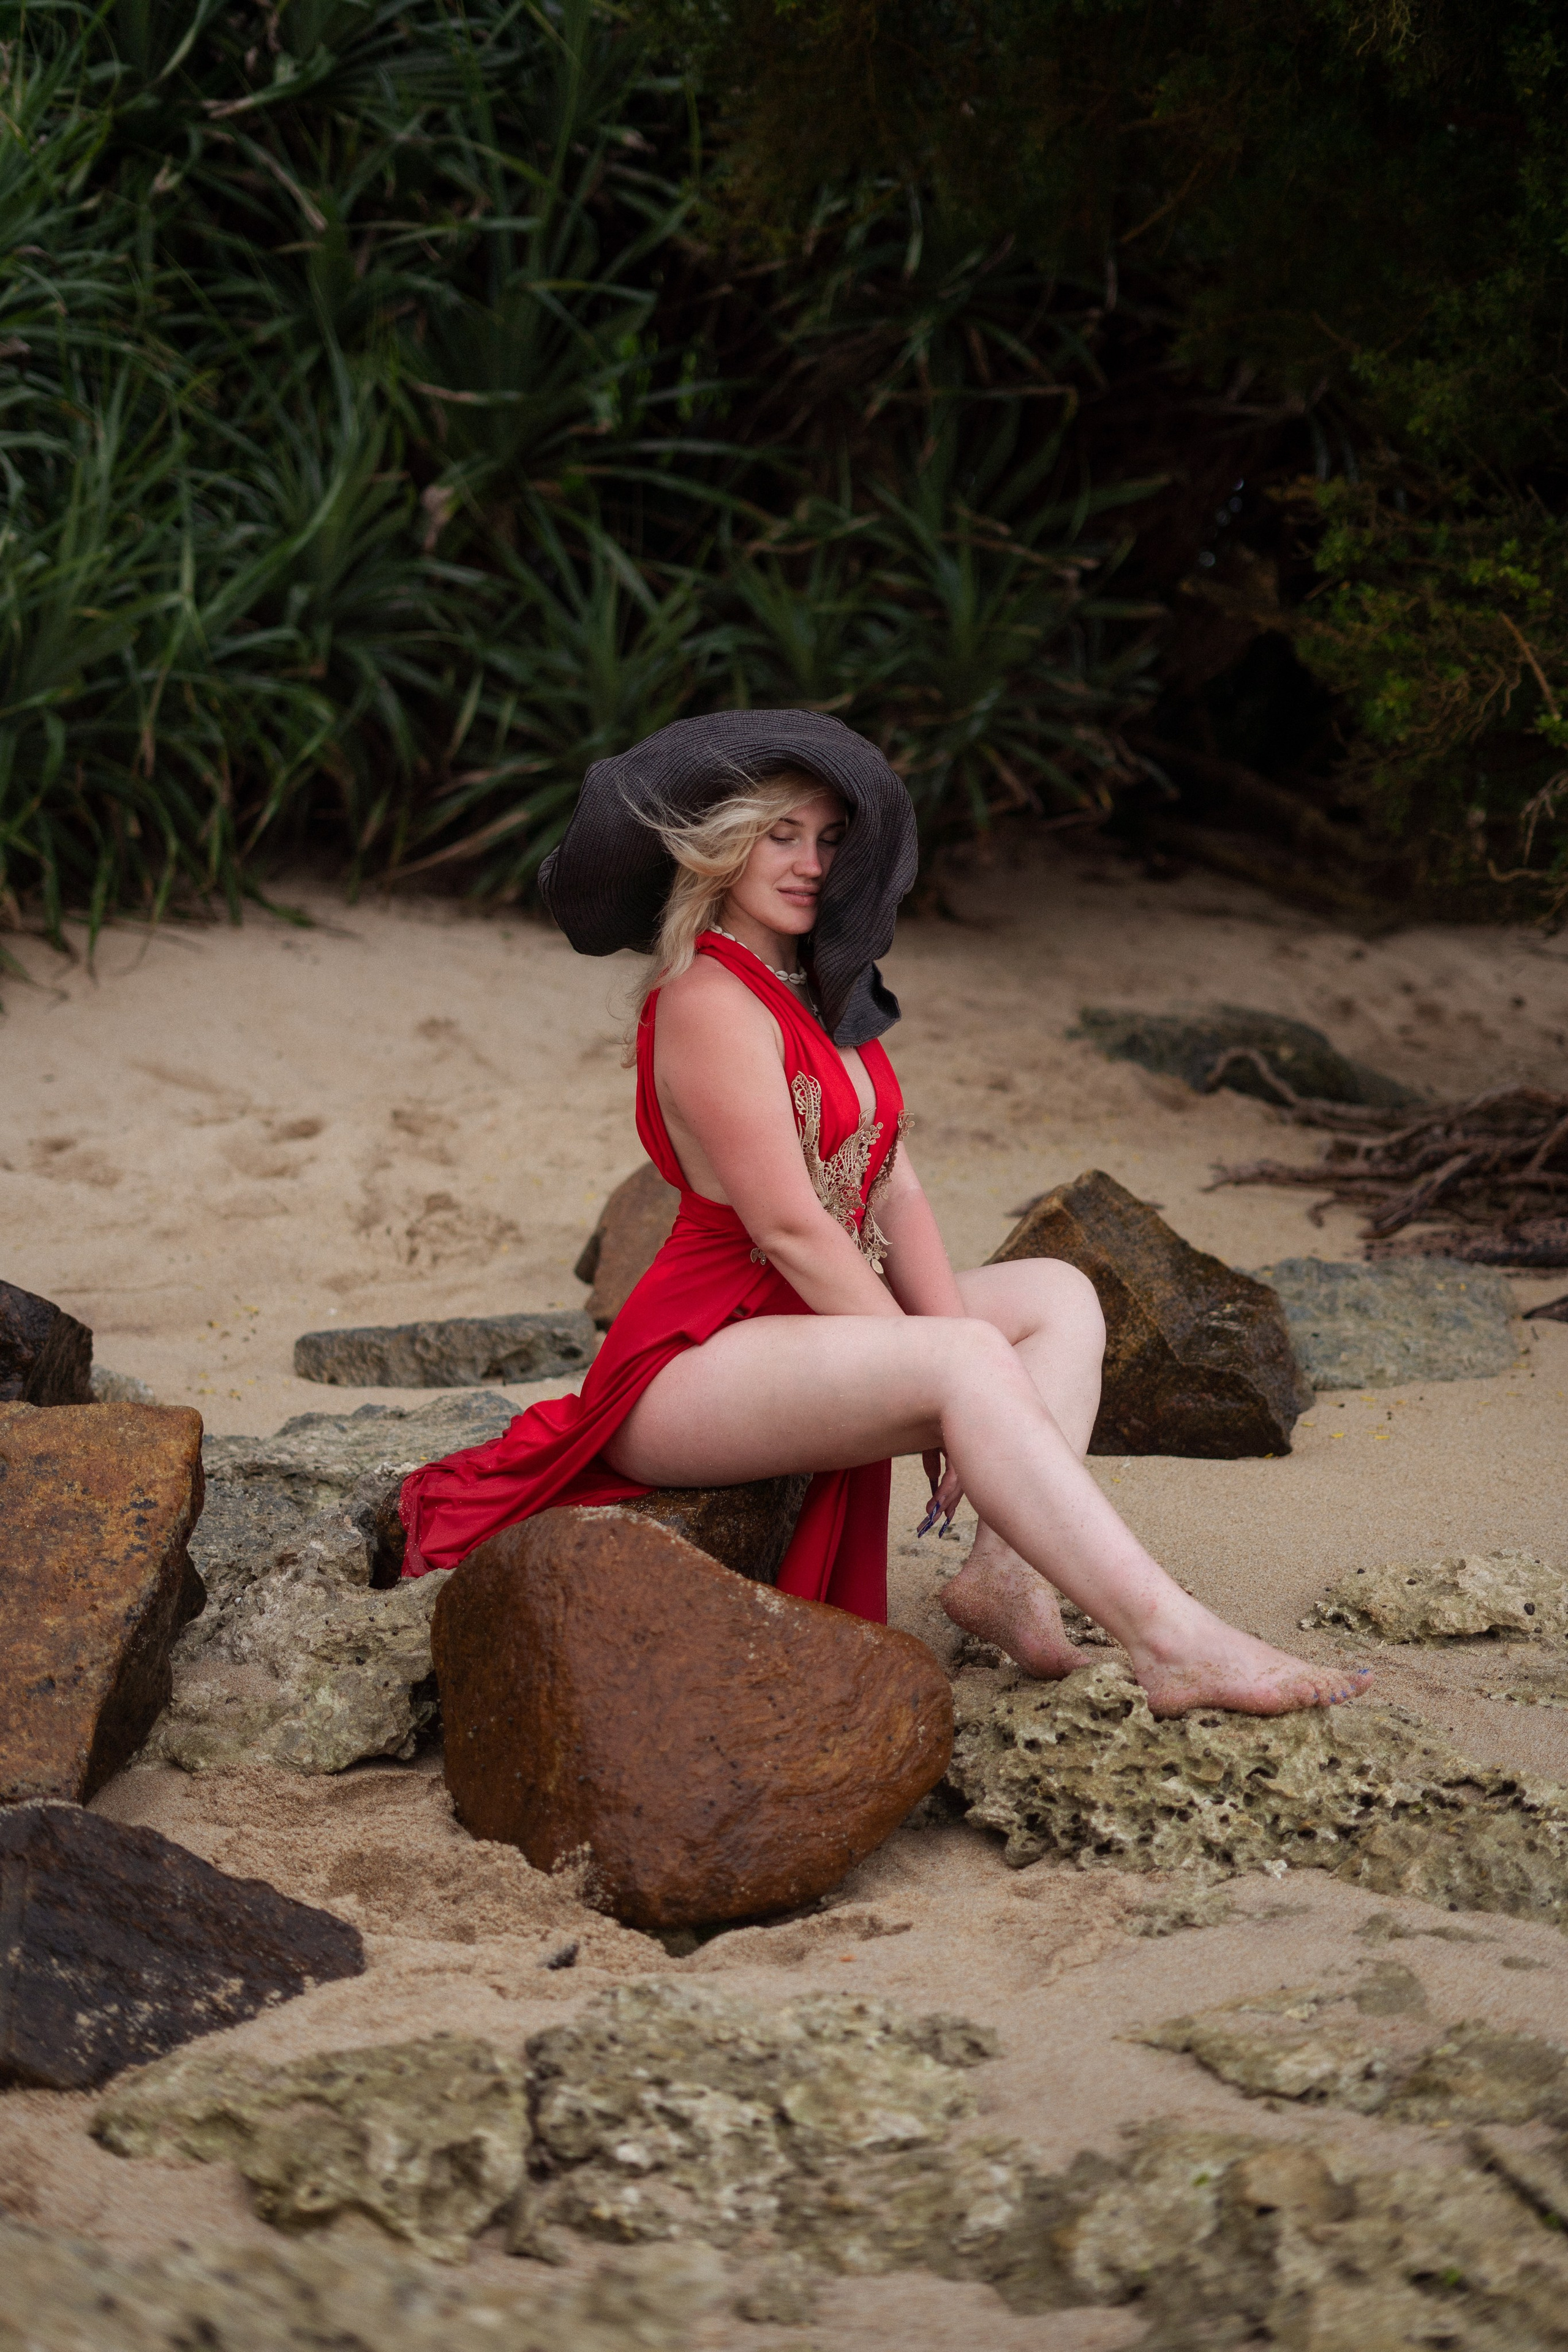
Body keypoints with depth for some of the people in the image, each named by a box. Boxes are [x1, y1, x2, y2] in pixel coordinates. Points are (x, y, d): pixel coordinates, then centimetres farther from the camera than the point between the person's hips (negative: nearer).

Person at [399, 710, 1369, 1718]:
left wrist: (964, 1370, -6)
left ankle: (1005, 1572, -17)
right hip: (694, 1359, -10)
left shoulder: (824, 991, 15)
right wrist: (946, 1373, -18)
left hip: (811, 1325, 10)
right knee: (968, 1364, -29)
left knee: (1058, 1296, 6)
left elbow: (895, 1191, 8)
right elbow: (790, 1227, -19)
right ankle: (1172, 1643, -37)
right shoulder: (707, 1001, -15)